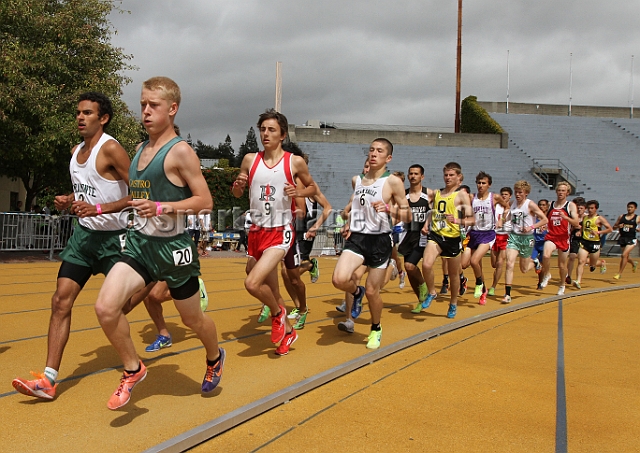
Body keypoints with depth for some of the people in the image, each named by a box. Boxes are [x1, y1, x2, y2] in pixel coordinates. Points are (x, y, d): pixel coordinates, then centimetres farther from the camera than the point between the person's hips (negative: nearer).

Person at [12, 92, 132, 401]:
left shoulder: (111, 149, -14)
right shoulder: (76, 151, 11)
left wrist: (98, 209, -25)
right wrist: (69, 201, 4)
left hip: (112, 236, -7)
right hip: (83, 233, 7)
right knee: (61, 300, -4)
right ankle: (49, 379, -3)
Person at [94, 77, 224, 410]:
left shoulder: (180, 152, -13)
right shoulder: (140, 150, 10)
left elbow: (205, 201, -16)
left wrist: (161, 208, -26)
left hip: (172, 247, -6)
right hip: (139, 244, 6)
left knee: (193, 319, 13)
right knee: (105, 307, -13)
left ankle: (215, 358, 44)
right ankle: (133, 370, 10)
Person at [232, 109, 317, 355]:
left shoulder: (295, 162, -5)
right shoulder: (250, 159, 4)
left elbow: (312, 187, 10)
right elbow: (237, 194, 13)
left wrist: (299, 192, -12)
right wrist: (238, 185, -10)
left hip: (280, 233, -4)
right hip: (257, 231, 5)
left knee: (252, 283, -21)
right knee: (270, 289, 14)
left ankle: (277, 313, 9)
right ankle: (287, 330, 36)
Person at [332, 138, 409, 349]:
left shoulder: (393, 182, -7)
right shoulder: (357, 180, 10)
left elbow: (407, 217, -5)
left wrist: (389, 209, -23)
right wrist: (348, 223, 10)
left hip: (380, 241, -3)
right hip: (357, 238, 4)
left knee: (372, 291, 5)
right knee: (339, 279, -19)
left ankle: (376, 329, 33)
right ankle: (357, 292, 17)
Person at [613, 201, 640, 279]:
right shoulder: (621, 217, 7)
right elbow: (614, 227, 11)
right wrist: (618, 226, -10)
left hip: (631, 239, -4)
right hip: (622, 238, 4)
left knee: (624, 255, -18)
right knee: (626, 257, 18)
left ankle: (619, 273, -9)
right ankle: (634, 263, 53)